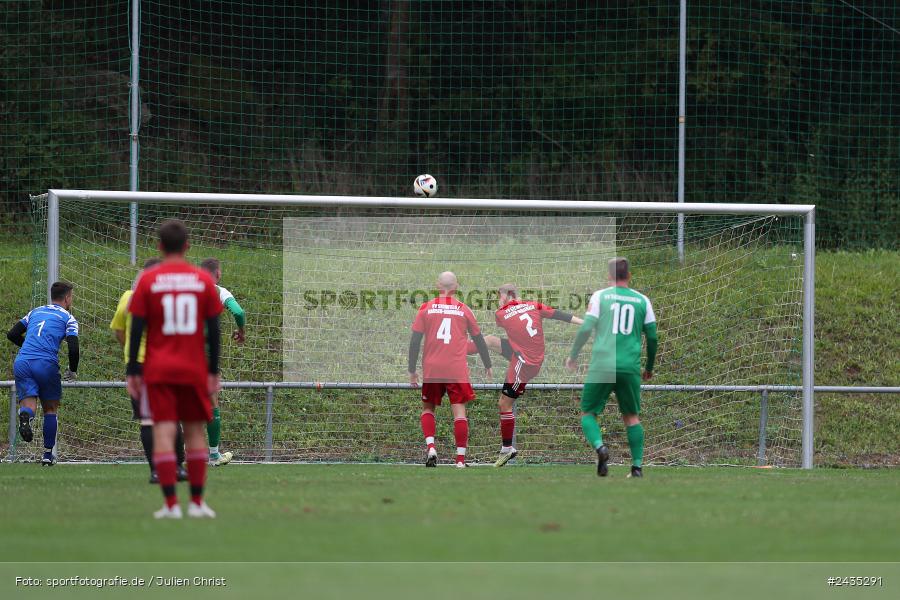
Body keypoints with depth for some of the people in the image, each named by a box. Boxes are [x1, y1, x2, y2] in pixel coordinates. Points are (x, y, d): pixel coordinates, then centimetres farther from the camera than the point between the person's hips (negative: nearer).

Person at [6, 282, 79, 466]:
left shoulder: (35, 312, 22)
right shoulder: (68, 318, 8)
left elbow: (12, 335, 22)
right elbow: (73, 348, -4)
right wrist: (72, 371, 14)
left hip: (22, 362, 3)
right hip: (46, 364, -3)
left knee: (28, 404, -4)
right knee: (51, 409, 15)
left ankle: (25, 416, -42)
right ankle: (48, 454, 16)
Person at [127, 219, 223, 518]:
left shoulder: (148, 280, -2)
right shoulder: (204, 280, 2)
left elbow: (136, 328, -3)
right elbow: (214, 329, 3)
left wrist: (132, 371, 1)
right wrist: (214, 371, 9)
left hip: (158, 370, -1)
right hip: (194, 370, 2)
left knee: (163, 431, -5)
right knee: (195, 431, 11)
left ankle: (171, 504, -12)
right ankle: (197, 502, 12)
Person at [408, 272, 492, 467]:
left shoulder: (426, 308, 3)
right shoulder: (464, 310, 5)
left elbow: (415, 341, 1)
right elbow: (478, 340, 13)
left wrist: (412, 371, 7)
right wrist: (488, 365, 26)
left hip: (431, 370, 0)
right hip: (458, 370, 0)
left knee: (428, 408, 15)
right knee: (459, 411, 1)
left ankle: (430, 447, -6)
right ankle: (460, 458, -4)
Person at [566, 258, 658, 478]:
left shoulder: (600, 296, 3)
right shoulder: (642, 300, 9)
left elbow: (586, 328, -3)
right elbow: (652, 337, 12)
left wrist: (573, 356, 10)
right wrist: (649, 367, 26)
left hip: (601, 366, -2)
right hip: (630, 367, 2)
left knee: (588, 413, 8)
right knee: (632, 416, 15)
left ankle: (599, 446, -20)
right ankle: (637, 466, 6)